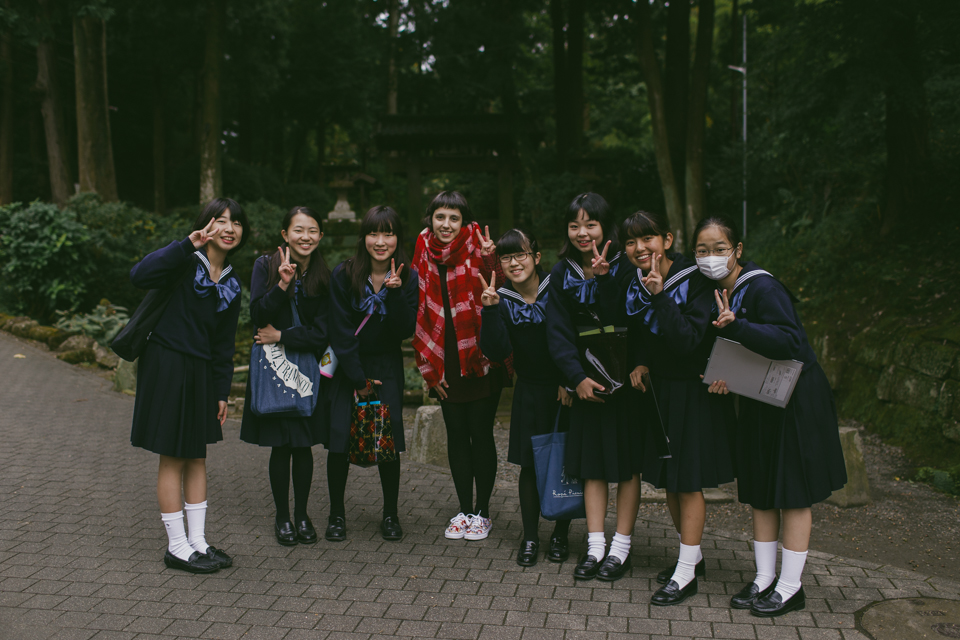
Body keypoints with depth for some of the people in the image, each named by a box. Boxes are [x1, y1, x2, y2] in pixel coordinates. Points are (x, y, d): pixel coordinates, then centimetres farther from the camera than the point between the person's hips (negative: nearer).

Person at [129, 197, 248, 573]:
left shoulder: (231, 284, 11)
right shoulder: (186, 262, -8)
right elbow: (139, 276, -29)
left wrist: (222, 392, 12)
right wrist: (187, 245, -30)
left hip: (201, 372, 7)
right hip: (166, 364, -7)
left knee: (197, 457, 12)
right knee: (173, 458, 0)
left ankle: (198, 541, 21)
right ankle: (176, 547, 10)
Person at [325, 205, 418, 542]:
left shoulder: (408, 278, -6)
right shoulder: (344, 275, -10)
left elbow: (406, 331, -11)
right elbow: (340, 331, -8)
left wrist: (395, 293, -24)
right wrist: (358, 378, -10)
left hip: (387, 365, 1)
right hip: (347, 364, -1)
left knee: (389, 436, -7)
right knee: (339, 437, -8)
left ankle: (390, 514, 10)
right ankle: (337, 514, 10)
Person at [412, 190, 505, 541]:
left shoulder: (475, 246, -7)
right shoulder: (425, 252, 3)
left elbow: (498, 289, -23)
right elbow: (420, 311, 7)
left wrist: (491, 260, -44)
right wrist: (428, 368, 4)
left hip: (481, 358, -3)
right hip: (447, 363, 4)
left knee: (480, 433, 2)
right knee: (456, 434, 10)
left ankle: (482, 511, 17)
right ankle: (464, 510, 22)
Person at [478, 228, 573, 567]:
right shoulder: (501, 300, -1)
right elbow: (497, 352, -11)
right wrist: (490, 311, -21)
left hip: (565, 390, -2)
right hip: (529, 392, 2)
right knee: (530, 465, 5)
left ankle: (561, 534, 21)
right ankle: (530, 536, 19)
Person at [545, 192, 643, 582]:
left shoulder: (623, 266, -9)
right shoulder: (562, 273, 2)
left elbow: (624, 321, -20)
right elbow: (558, 331, -1)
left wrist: (603, 279, -28)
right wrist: (576, 377, -12)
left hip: (625, 377, -3)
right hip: (586, 380, 3)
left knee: (627, 462, 3)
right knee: (592, 462, 6)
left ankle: (621, 548, 12)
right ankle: (595, 546, 13)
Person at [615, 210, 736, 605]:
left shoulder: (694, 280, -19)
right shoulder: (632, 282, 1)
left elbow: (689, 340, -27)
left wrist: (660, 296, -32)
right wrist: (641, 364, -1)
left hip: (693, 391, -7)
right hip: (658, 389, 7)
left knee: (687, 480, -2)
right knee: (667, 478, 14)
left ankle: (686, 574, 8)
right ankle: (692, 554, 32)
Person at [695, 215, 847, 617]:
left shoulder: (763, 288, -20)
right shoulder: (715, 293, 3)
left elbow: (791, 342, -30)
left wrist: (736, 326, -39)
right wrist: (723, 377, -9)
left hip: (795, 400, -8)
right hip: (757, 401, 8)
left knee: (792, 492, 1)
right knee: (759, 491, 12)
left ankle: (790, 587, 12)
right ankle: (764, 578, 23)